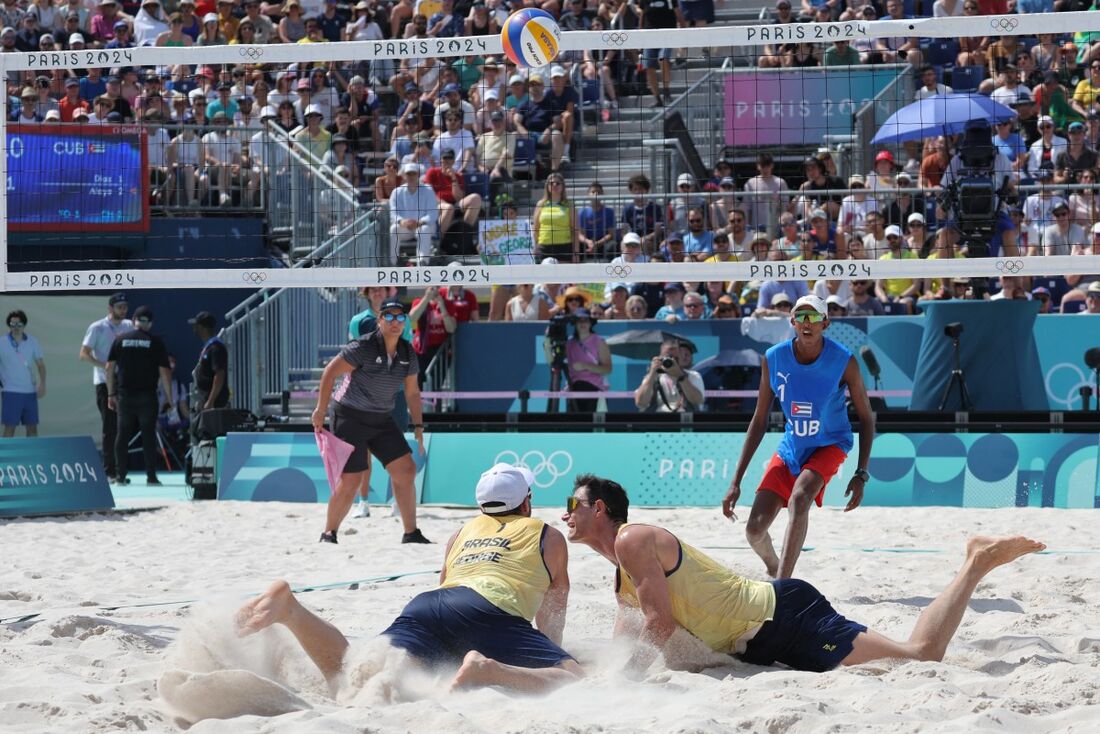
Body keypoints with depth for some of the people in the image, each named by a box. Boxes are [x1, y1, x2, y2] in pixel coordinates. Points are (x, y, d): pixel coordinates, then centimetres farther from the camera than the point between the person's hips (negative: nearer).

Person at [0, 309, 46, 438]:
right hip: (11, 392, -4)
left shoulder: (32, 342, 5)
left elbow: (40, 364, 7)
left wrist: (42, 383, -6)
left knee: (32, 427, 8)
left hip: (30, 392, 4)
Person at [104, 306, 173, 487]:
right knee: (148, 435, 1)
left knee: (123, 435, 7)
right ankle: (151, 476, -1)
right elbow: (164, 372, -4)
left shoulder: (120, 339, 6)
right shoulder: (156, 342, -1)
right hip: (147, 395, -2)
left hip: (124, 395, 2)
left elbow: (109, 368, 5)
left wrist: (111, 394, 11)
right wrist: (169, 398, 2)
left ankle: (121, 476, 7)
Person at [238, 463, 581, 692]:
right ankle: (487, 670, -41)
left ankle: (288, 607, -36)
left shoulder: (461, 534, 39)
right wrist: (556, 656, 54)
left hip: (424, 605, 5)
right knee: (577, 682, -15)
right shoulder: (549, 537, 28)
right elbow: (552, 619, 34)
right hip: (489, 610, -5)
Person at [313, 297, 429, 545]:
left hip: (382, 420, 6)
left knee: (406, 470, -2)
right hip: (350, 418, -6)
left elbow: (412, 392, 15)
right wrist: (321, 409, -16)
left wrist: (418, 426, 10)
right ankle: (329, 533, 8)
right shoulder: (363, 347, -16)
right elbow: (330, 372, -14)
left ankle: (411, 533, 7)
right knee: (350, 480, -9)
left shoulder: (408, 353, 4)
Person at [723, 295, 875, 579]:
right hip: (791, 446, 3)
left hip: (830, 445, -3)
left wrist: (861, 475, -15)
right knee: (755, 529, -3)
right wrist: (736, 483, -4)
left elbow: (866, 418, -7)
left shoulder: (844, 362, -19)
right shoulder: (773, 359, -12)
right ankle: (773, 568, 33)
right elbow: (759, 421, -2)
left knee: (799, 497, -33)